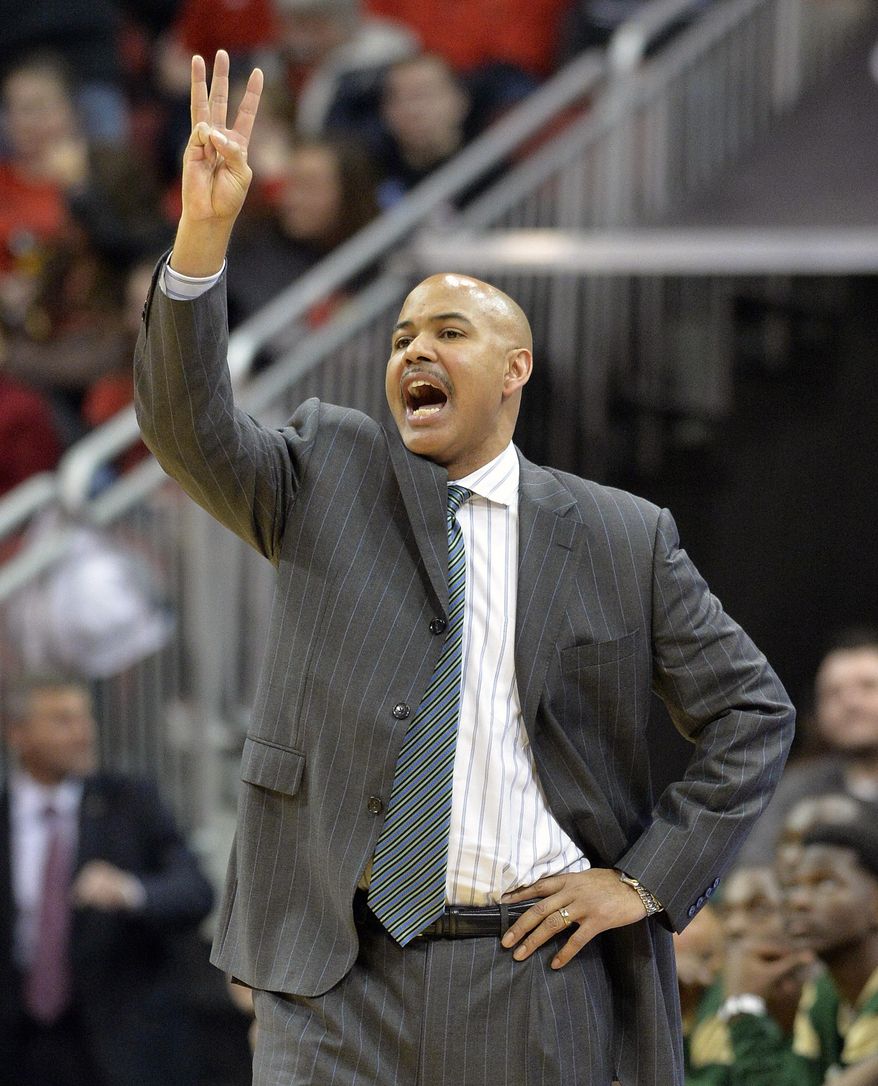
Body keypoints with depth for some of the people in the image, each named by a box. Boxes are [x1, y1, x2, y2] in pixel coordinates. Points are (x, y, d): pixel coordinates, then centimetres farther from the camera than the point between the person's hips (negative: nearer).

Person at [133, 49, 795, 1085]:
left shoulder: (623, 539, 7)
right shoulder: (328, 476, 10)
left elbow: (751, 714, 11)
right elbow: (190, 428, -7)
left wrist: (648, 881, 1)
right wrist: (202, 235, -21)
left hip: (534, 978, 0)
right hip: (338, 979, 0)